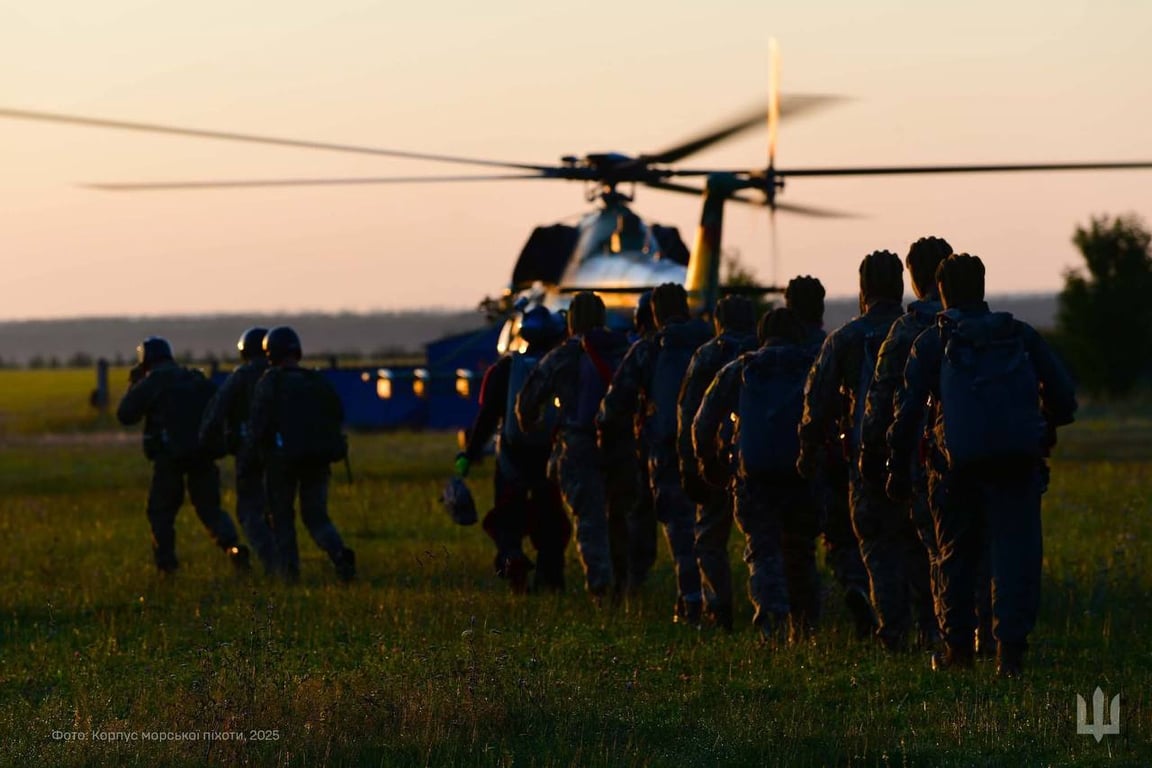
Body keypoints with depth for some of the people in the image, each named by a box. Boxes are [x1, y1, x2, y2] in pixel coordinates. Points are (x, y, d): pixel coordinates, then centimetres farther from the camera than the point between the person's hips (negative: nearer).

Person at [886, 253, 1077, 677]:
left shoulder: (932, 342, 6)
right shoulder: (1020, 335, 13)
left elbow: (908, 409, 0)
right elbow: (1063, 396, 12)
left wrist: (898, 469, 5)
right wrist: (1044, 431, 31)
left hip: (961, 464, -1)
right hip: (1018, 464, 1)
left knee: (956, 557, 15)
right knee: (1015, 554, 0)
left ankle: (957, 647, 19)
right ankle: (1010, 649, -12)